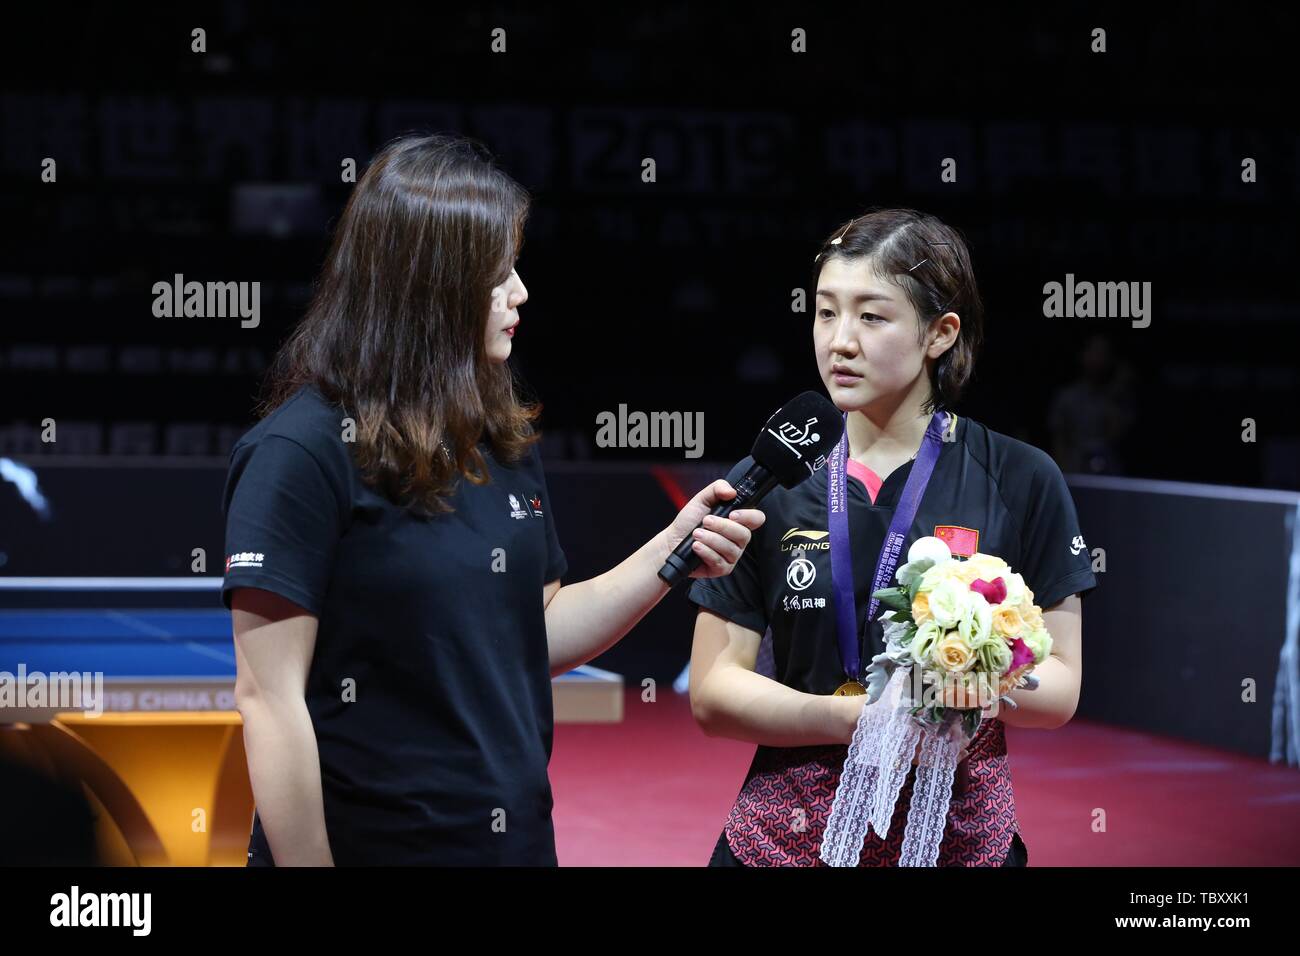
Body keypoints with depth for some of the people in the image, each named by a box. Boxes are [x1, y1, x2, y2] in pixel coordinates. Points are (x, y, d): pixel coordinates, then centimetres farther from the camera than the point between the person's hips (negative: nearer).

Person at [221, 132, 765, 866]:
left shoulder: (501, 436, 7)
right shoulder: (305, 451, -16)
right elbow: (269, 696, -17)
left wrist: (672, 552, 1)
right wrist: (307, 862, -18)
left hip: (516, 839, 7)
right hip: (368, 843, -7)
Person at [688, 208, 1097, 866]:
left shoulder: (1021, 482, -4)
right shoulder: (772, 482, -1)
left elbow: (1059, 686, -3)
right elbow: (711, 692, -5)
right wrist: (853, 717, -21)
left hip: (963, 836, -1)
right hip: (784, 836, 1)